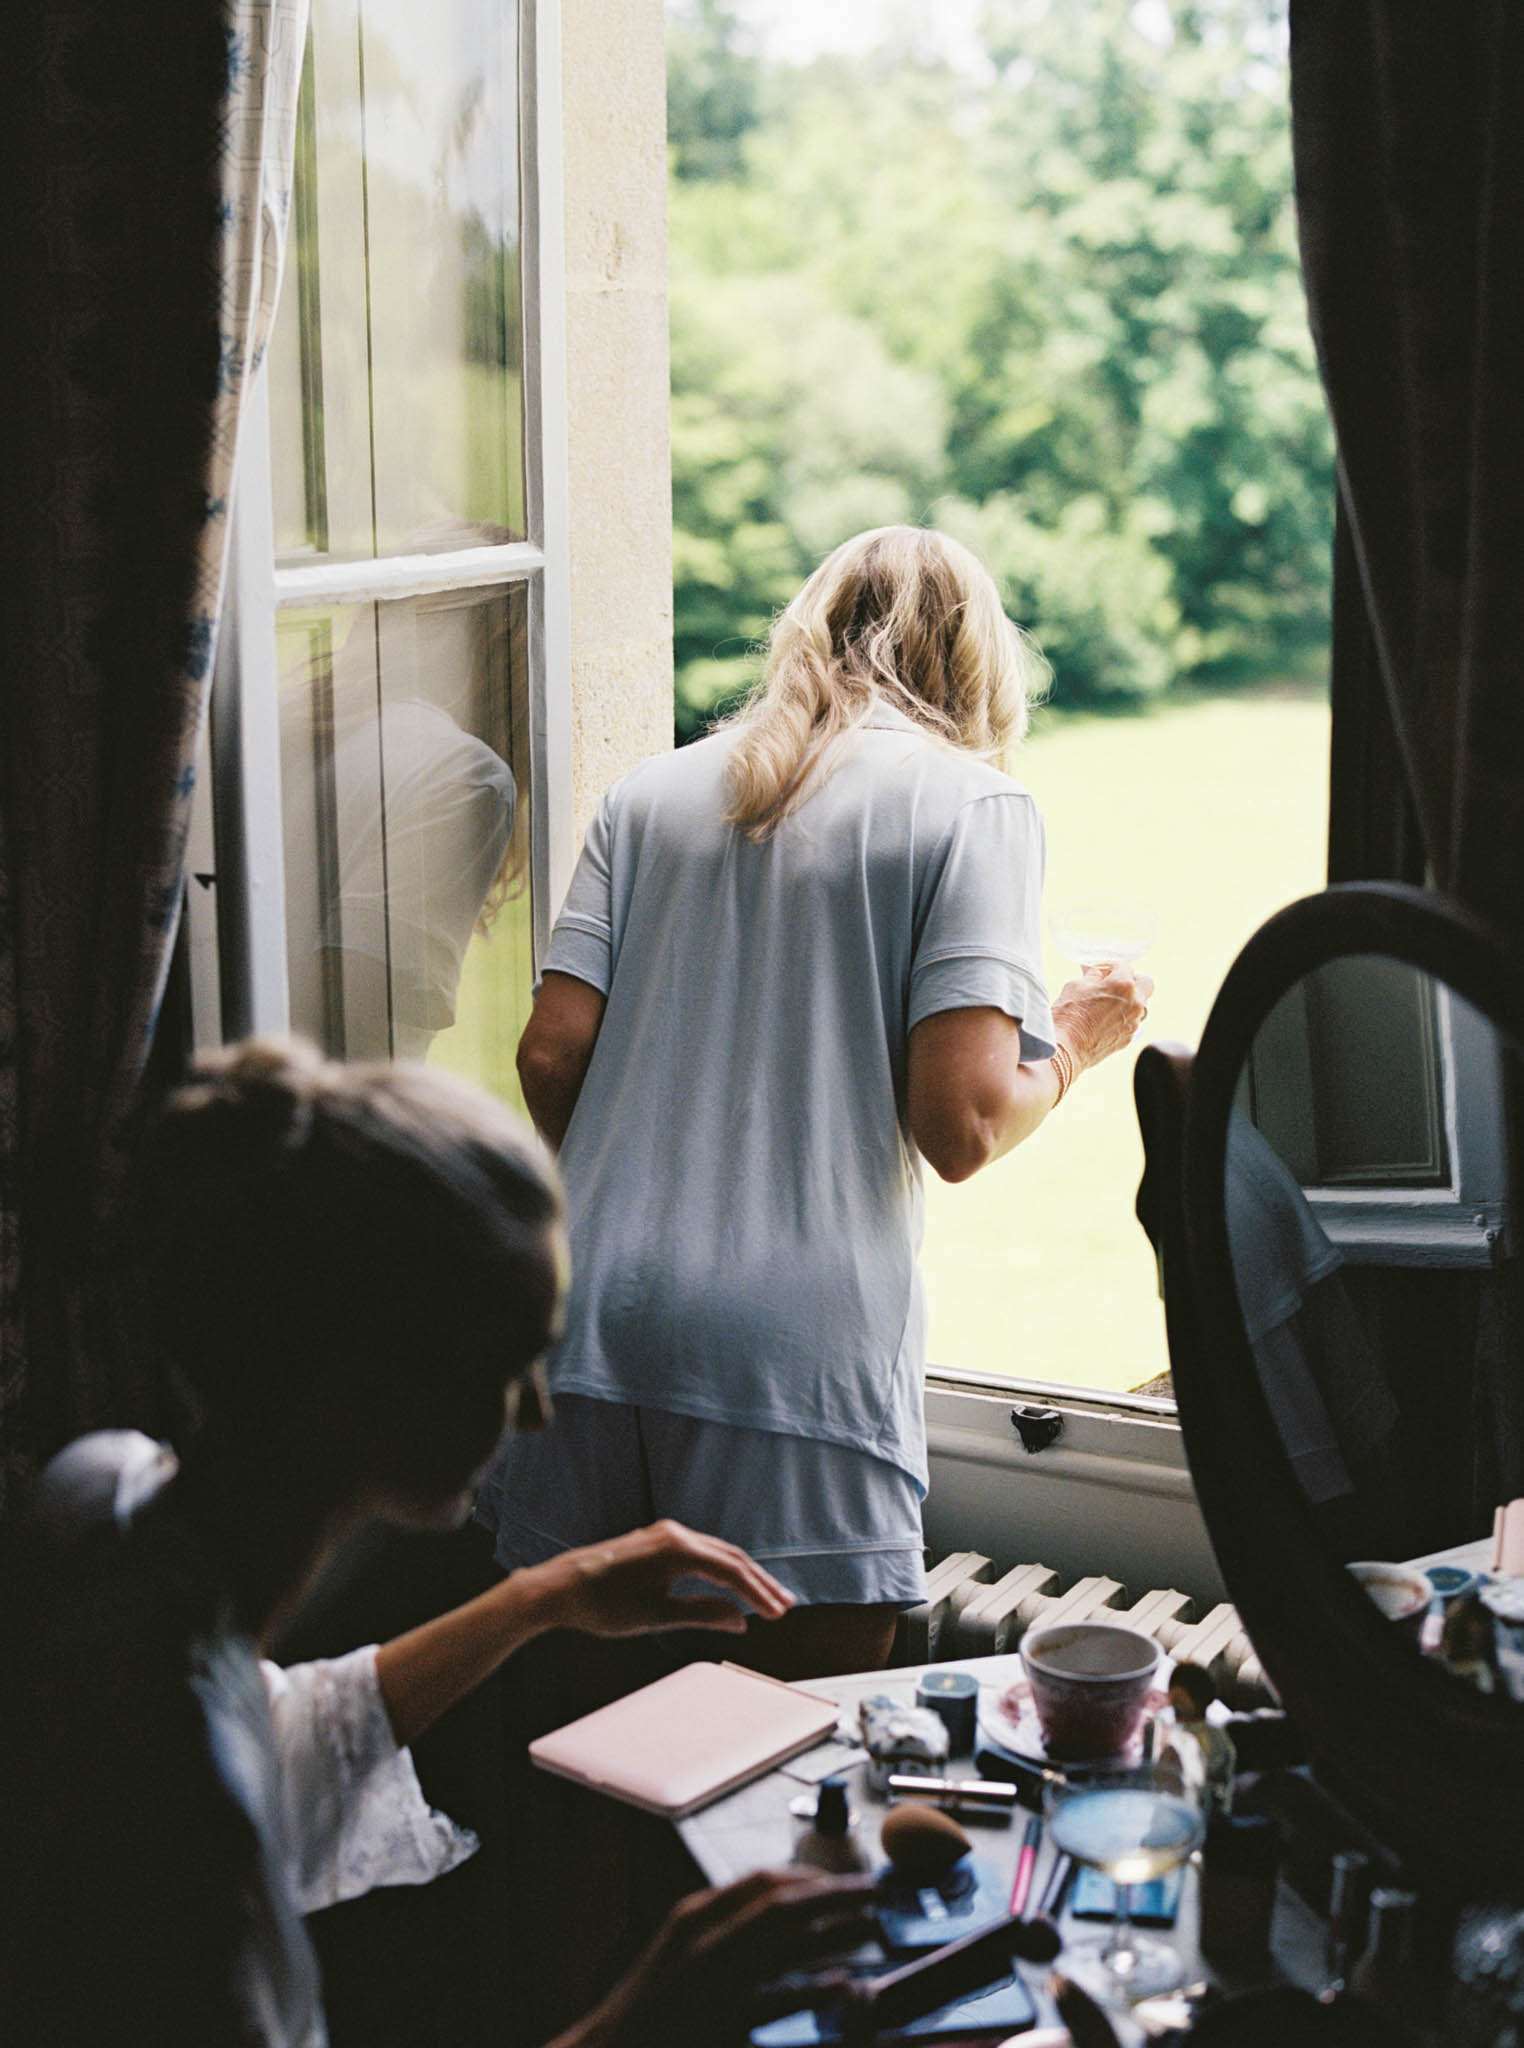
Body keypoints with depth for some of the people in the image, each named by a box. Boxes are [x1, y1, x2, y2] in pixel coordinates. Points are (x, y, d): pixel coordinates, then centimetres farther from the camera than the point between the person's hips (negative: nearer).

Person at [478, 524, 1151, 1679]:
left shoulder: (651, 792, 14)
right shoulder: (973, 805, 1)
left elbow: (552, 1055, 6)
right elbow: (961, 1127, -10)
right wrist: (1069, 1042, 11)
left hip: (591, 1324, 5)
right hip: (799, 1353, -4)